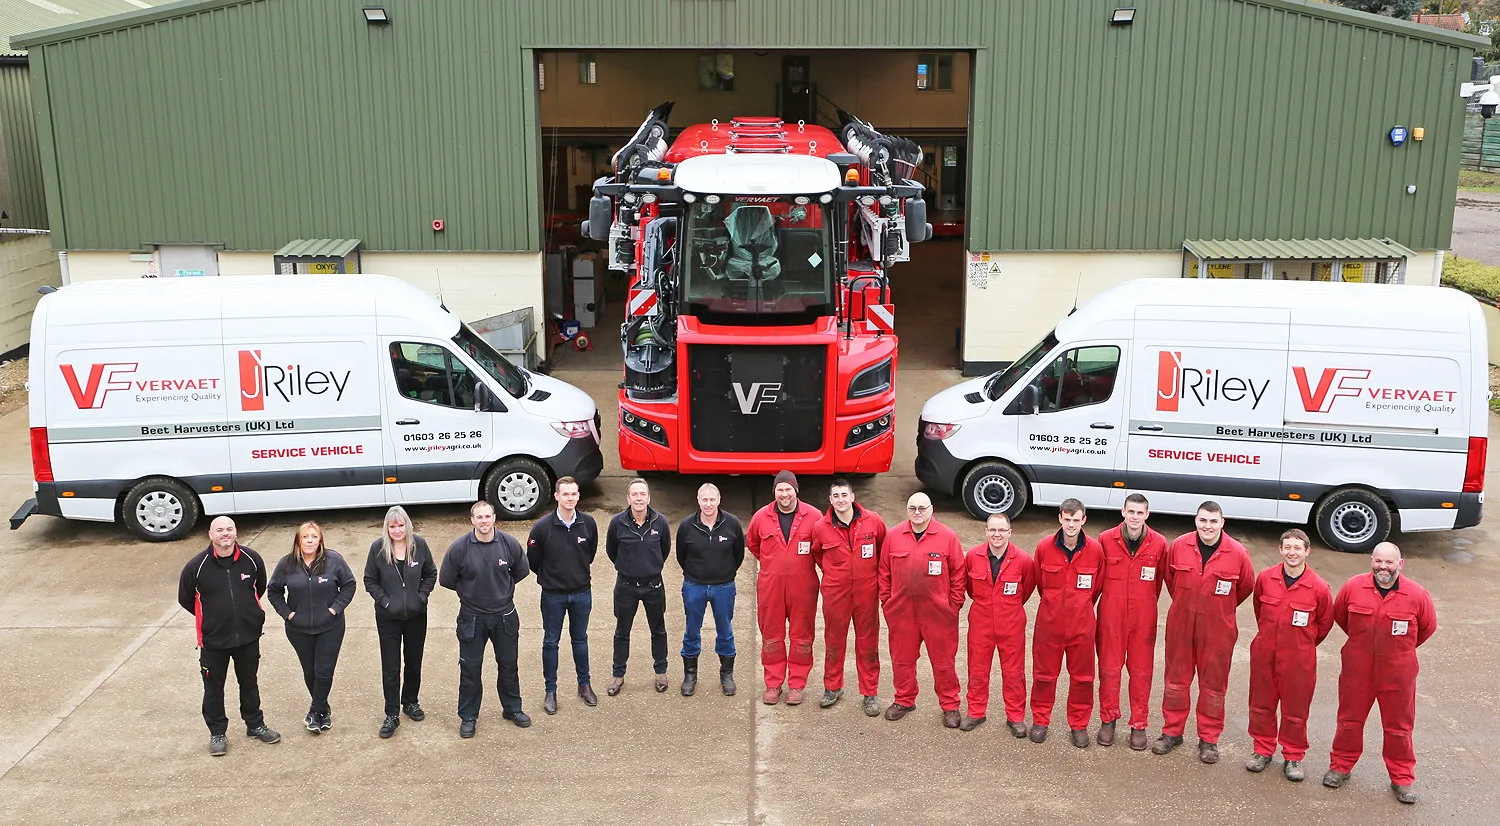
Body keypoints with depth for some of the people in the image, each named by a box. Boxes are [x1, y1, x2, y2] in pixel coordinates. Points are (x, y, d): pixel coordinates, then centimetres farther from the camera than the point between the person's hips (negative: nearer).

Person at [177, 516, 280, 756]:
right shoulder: (196, 566, -16)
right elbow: (185, 599, 0)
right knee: (214, 688, 11)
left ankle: (255, 725, 36)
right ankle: (217, 733, 28)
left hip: (248, 636, 2)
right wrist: (211, 617, 7)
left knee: (249, 683, 19)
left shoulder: (252, 560, -9)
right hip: (213, 639, -2)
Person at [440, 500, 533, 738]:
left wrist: (502, 587, 6)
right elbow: (446, 580, -3)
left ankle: (512, 708, 36)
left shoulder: (509, 544, -12)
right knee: (470, 668, 8)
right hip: (472, 618, -2)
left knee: (508, 664, 17)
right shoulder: (459, 548, -17)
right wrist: (470, 591, 3)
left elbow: (522, 571, 7)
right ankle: (468, 717, 26)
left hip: (505, 616, 2)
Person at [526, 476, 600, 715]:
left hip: (582, 592, 2)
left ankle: (584, 685, 32)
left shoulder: (588, 523, -9)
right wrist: (549, 578, 6)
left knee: (580, 639, 17)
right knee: (551, 642, 10)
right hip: (553, 595, -2)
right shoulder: (542, 527, -17)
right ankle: (551, 691, 23)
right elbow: (533, 561, -4)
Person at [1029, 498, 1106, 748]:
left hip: (1082, 623, 0)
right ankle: (1040, 719, 27)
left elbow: (1098, 586, 7)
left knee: (1082, 676, 10)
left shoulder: (1095, 549, -9)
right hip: (1049, 622, 0)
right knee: (1044, 672, 11)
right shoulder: (1044, 547, -9)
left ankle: (1079, 724, 26)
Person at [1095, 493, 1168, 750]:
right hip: (1110, 615, 0)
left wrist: (1145, 604, 12)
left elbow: (1158, 581, 7)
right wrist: (1094, 603, 8)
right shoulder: (1106, 540, -6)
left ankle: (1139, 725, 20)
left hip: (1143, 618, 0)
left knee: (1141, 671, 7)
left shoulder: (1159, 544, -6)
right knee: (1109, 668, 8)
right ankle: (1108, 719, 24)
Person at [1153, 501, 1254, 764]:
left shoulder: (1238, 553, -12)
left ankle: (1208, 739, 23)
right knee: (1176, 679, 11)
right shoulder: (1178, 546, -8)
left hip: (1218, 629, -1)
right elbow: (1168, 577, 11)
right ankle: (1172, 732, 26)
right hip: (1180, 624, 2)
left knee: (1213, 684, 9)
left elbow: (1246, 587, 6)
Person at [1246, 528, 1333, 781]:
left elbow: (1325, 623, 5)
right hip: (1264, 654, 3)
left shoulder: (1319, 587, -13)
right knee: (1261, 704, 14)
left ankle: (1293, 757, 25)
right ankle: (1263, 749, 31)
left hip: (1299, 659, -2)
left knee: (1296, 709, 8)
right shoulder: (1265, 578, -7)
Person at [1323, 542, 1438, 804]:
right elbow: (1339, 615, 9)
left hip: (1397, 675, -1)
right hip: (1357, 670, 1)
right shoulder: (1353, 587, -11)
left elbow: (1428, 626, 6)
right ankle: (1340, 766, 33)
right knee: (1349, 721, 15)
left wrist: (1401, 649, 13)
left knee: (1399, 728, 12)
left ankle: (1402, 778, 29)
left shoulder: (1417, 595, -13)